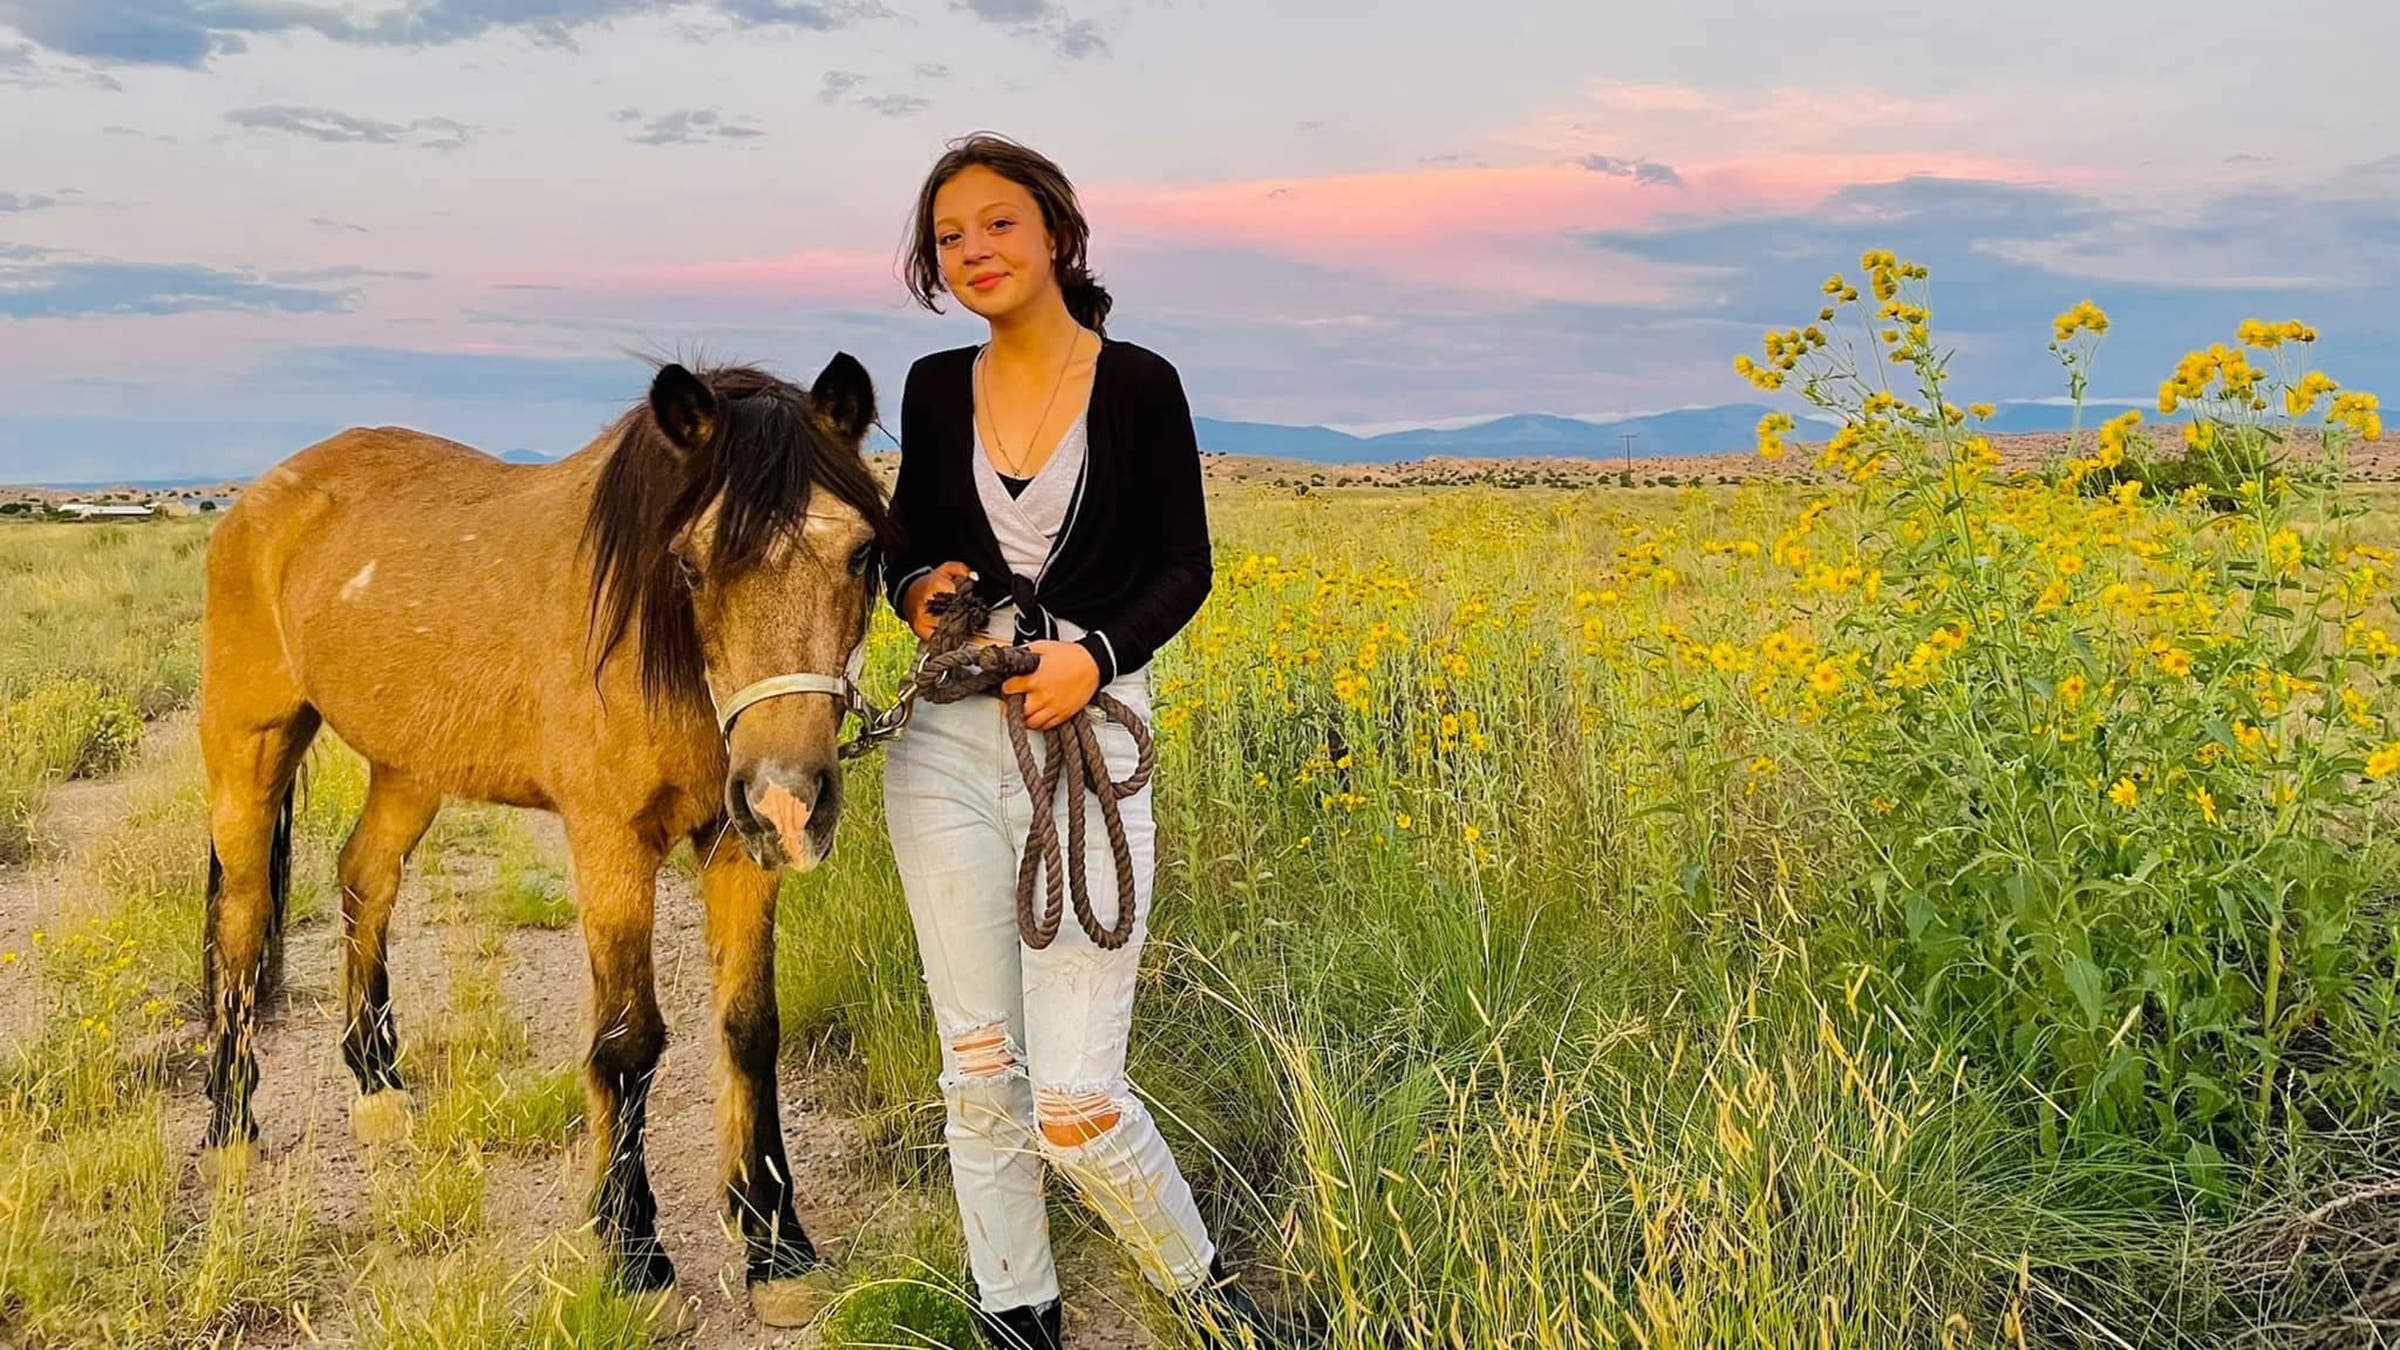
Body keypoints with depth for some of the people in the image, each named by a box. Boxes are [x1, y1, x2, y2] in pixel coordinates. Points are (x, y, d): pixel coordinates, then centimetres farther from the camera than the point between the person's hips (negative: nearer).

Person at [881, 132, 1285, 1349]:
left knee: (1074, 1104, -6)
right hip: (948, 746, 4)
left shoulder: (1139, 386, -3)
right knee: (978, 1072, 9)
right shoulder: (934, 389, 7)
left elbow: (1184, 568, -1)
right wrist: (915, 585, -5)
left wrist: (1094, 654, -18)